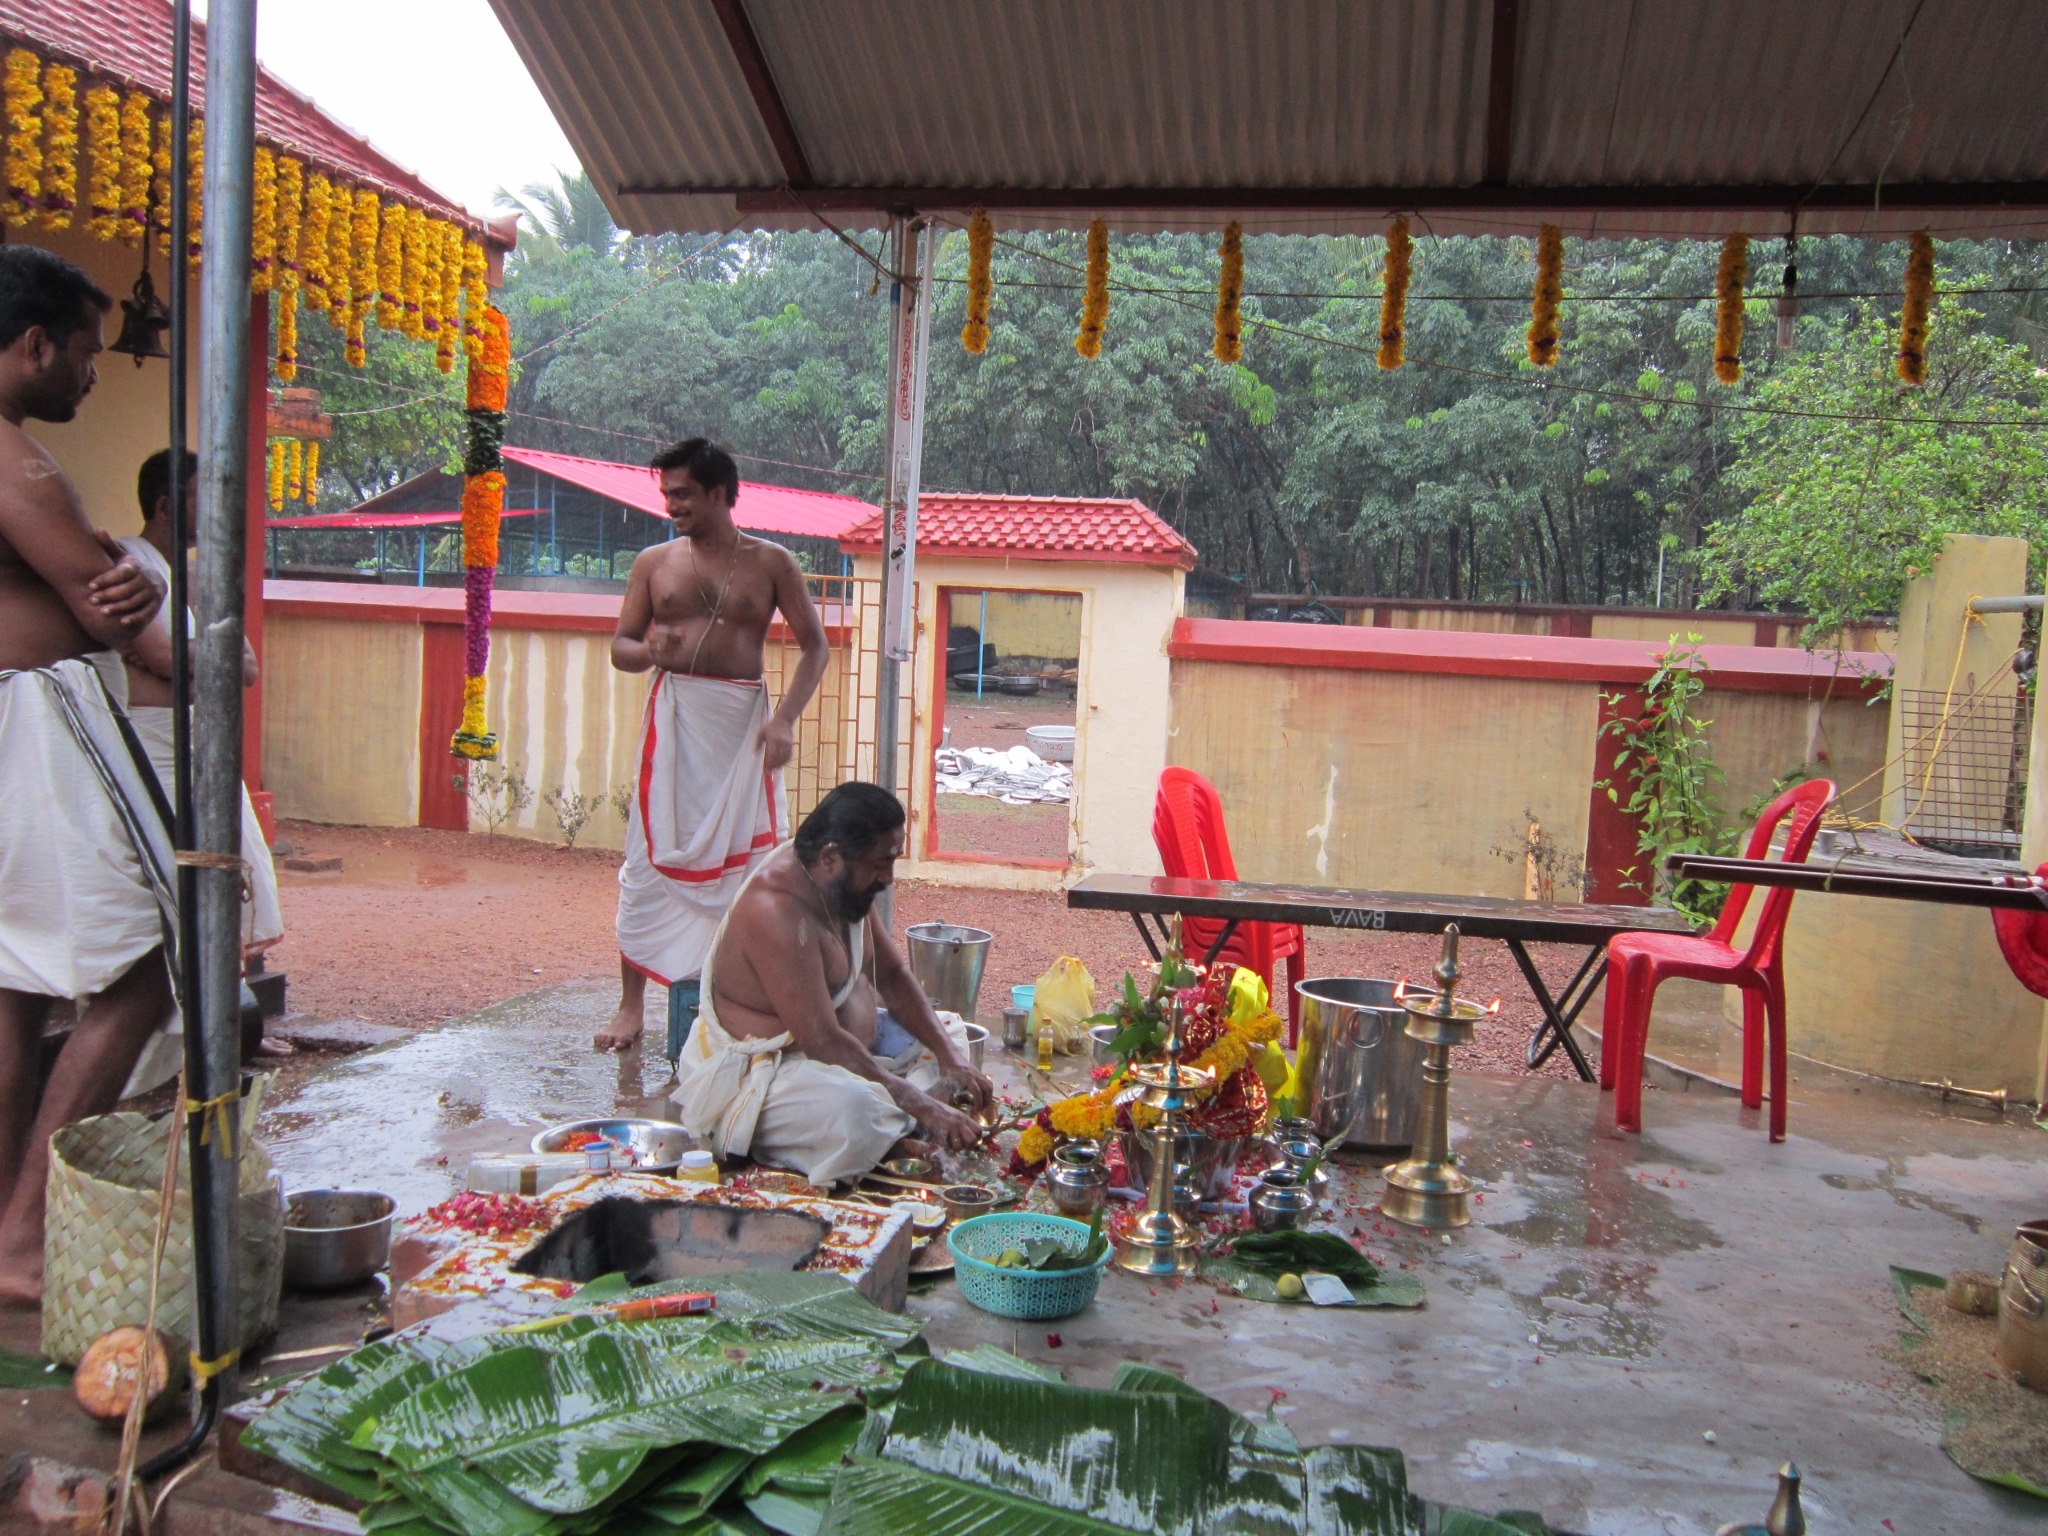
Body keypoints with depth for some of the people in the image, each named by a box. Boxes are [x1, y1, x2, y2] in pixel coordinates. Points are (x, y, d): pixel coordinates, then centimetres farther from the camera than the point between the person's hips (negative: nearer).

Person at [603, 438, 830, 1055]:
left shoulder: (771, 563, 5)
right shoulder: (653, 562, 10)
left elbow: (816, 646, 5)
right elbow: (620, 647, 13)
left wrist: (784, 720, -8)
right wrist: (649, 650, -12)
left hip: (744, 719, -1)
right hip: (673, 717, 1)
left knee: (754, 857, -2)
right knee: (654, 859, 0)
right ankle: (632, 1002, 10)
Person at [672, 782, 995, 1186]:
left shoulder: (843, 884, 1)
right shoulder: (778, 913, -28)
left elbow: (893, 976, 8)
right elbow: (824, 1043, -31)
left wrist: (950, 1058, -6)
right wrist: (924, 1107, -30)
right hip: (758, 1073, -11)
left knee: (951, 1037, 13)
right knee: (852, 1112, -39)